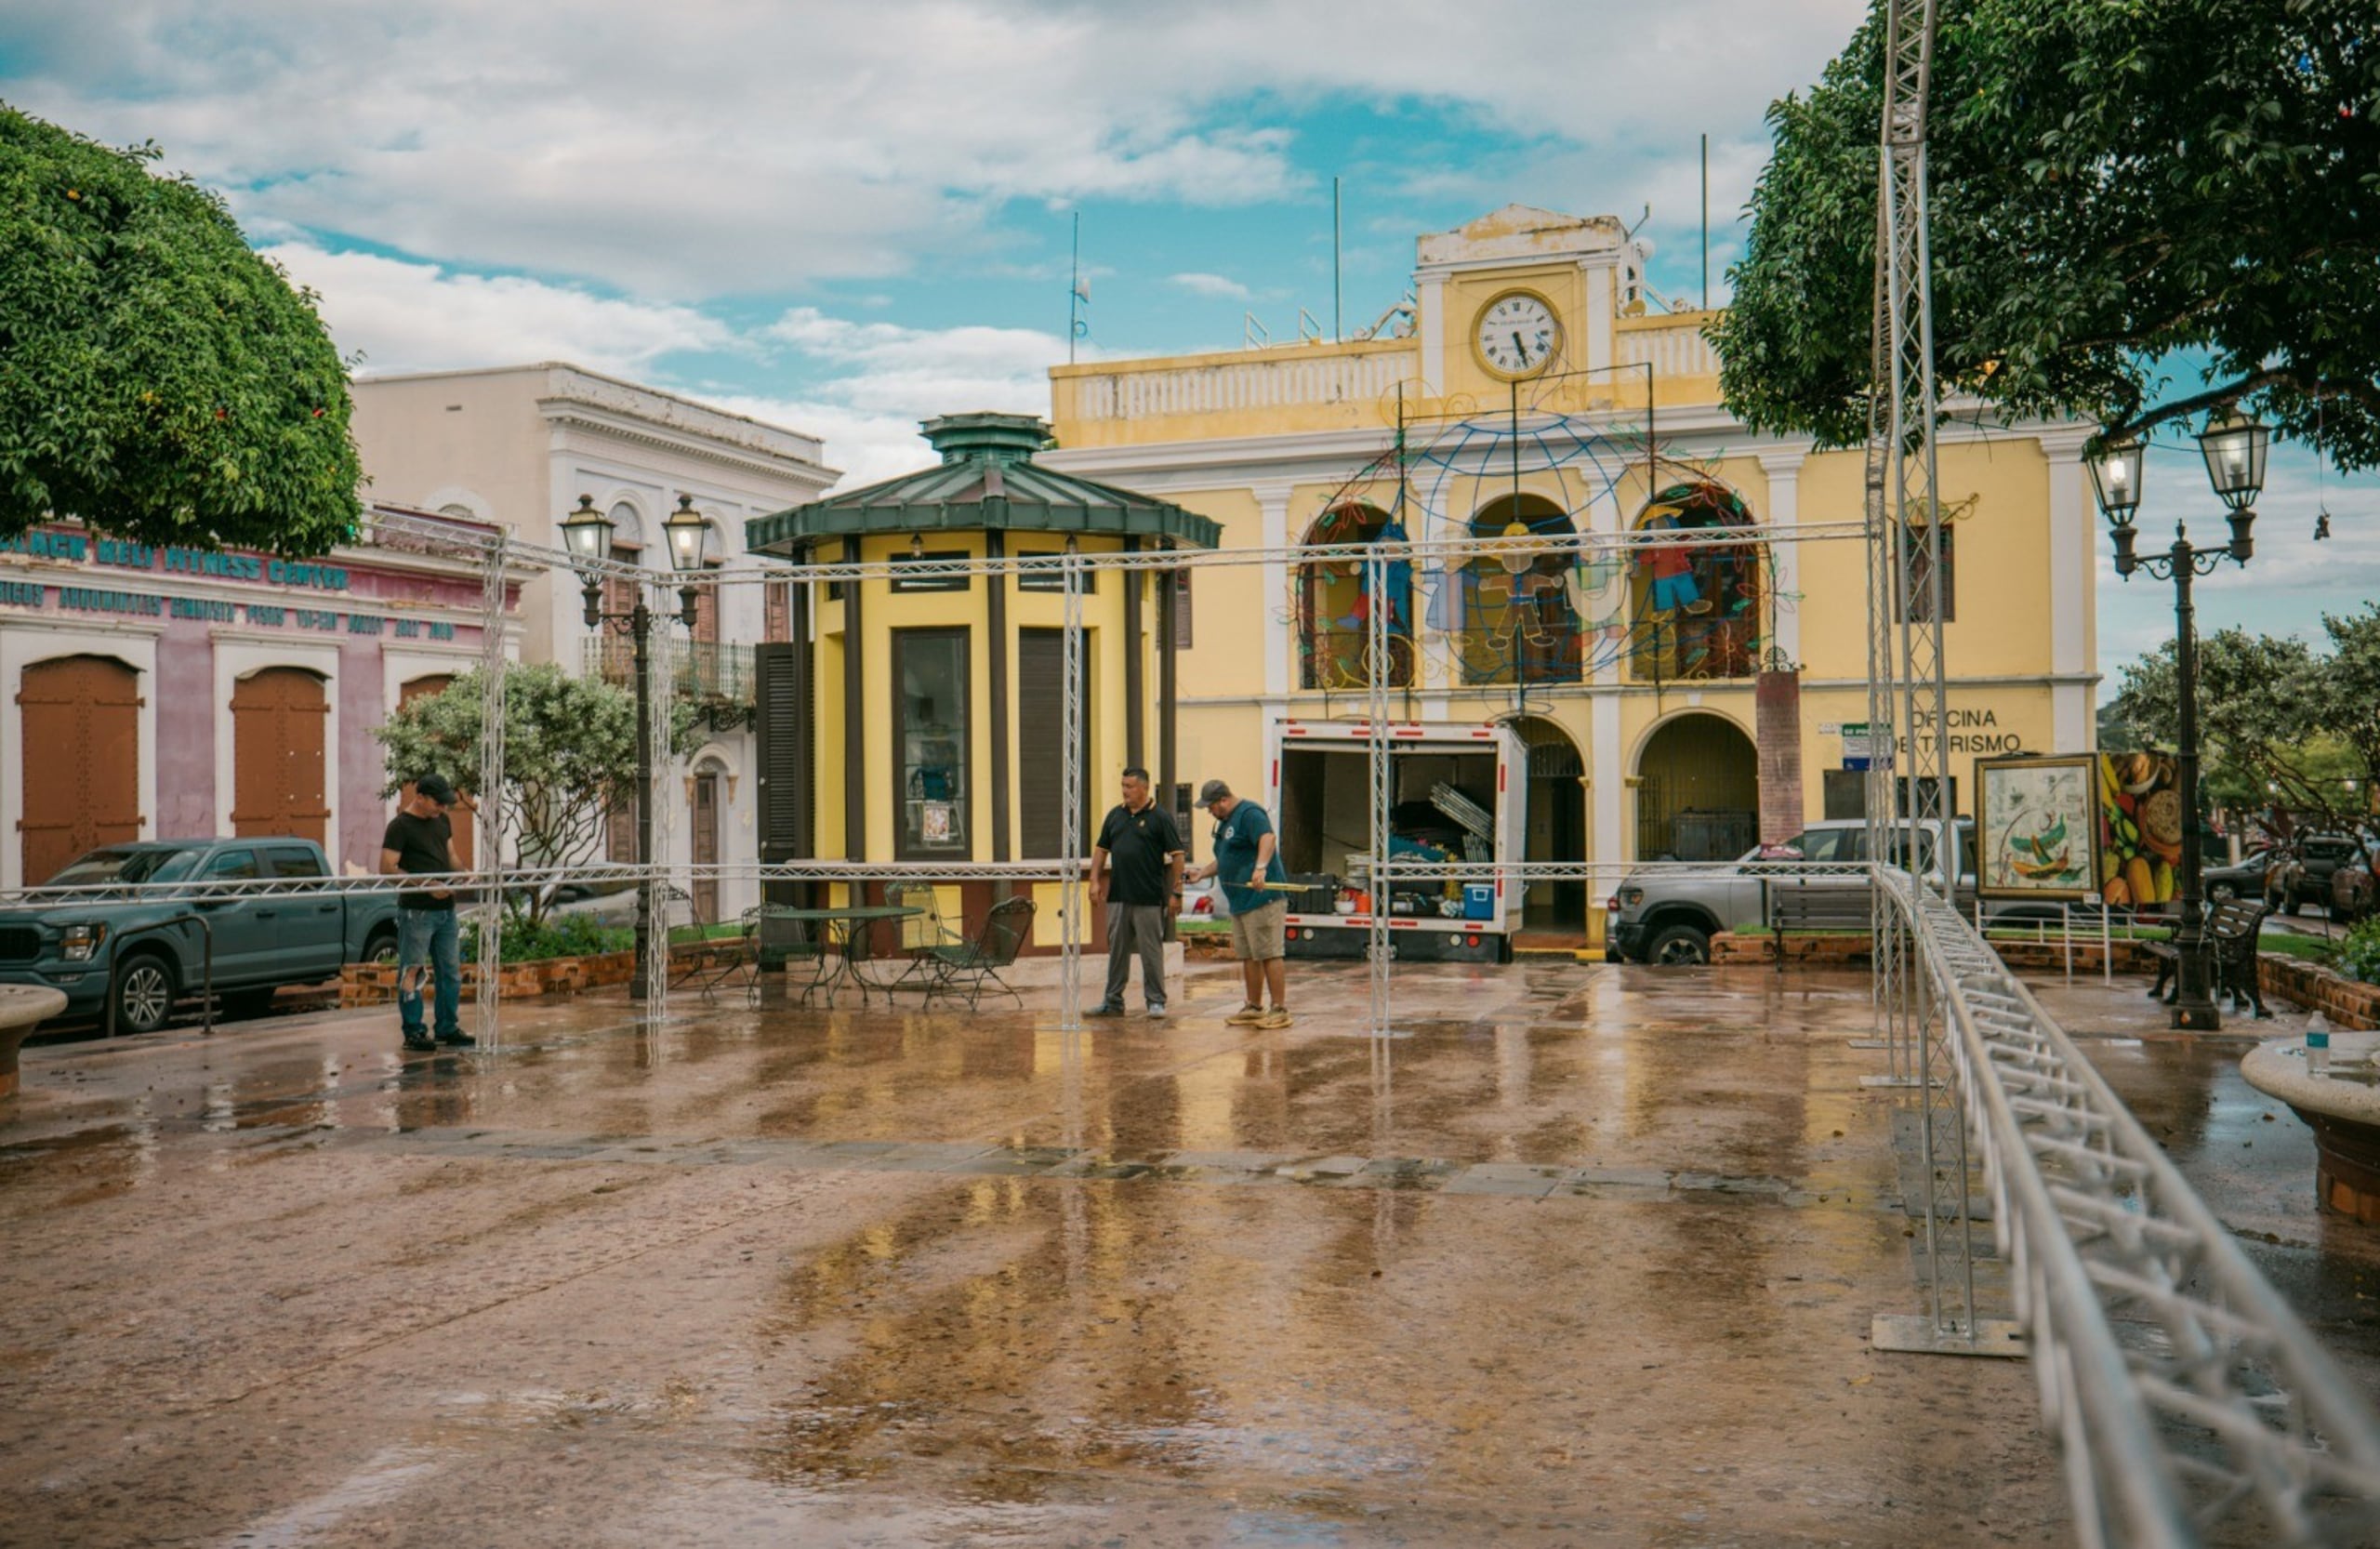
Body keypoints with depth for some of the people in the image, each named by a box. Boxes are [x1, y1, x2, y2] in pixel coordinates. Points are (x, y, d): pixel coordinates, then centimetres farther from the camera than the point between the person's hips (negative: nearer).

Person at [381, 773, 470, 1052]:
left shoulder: (442, 821, 14)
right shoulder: (400, 826, -9)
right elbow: (387, 869, -14)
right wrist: (426, 885, -21)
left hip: (445, 908, 8)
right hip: (416, 910, -8)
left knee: (451, 969, 10)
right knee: (412, 970, -2)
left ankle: (448, 1027, 19)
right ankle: (414, 1031, 3)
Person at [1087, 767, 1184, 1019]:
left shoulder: (1159, 818, -4)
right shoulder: (1115, 815, 11)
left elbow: (1177, 855, -6)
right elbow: (1101, 849, 16)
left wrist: (1176, 892, -10)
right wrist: (1095, 880, 6)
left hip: (1149, 898, -5)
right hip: (1118, 896, 5)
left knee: (1151, 951, 0)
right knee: (1116, 950, 10)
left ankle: (1156, 1001, 9)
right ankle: (1113, 1001, 17)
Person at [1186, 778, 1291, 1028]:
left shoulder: (1250, 813, -10)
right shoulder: (1225, 822, 22)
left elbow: (1268, 838, -28)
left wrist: (1260, 867, -42)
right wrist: (1201, 873, 21)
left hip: (1262, 898, -10)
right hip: (1240, 901, 10)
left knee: (1269, 954, -9)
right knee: (1248, 956, 13)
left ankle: (1280, 1010, -6)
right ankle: (1254, 1008, 21)